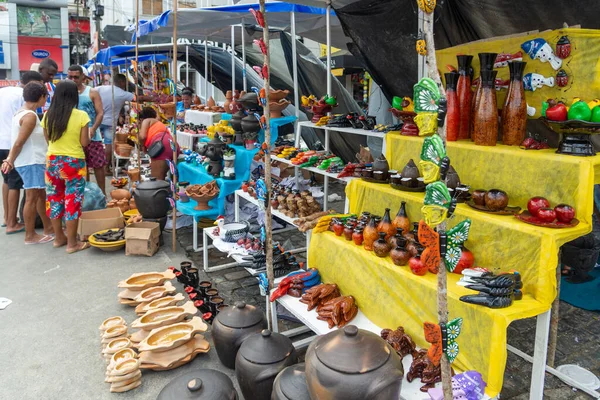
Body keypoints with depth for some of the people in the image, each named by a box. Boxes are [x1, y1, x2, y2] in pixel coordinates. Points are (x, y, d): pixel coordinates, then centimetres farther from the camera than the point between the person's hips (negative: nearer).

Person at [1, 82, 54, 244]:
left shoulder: (22, 112, 13)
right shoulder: (30, 116, -18)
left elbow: (18, 141, 14)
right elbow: (19, 143, -18)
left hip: (34, 161, 10)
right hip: (31, 163, -10)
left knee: (41, 195, 16)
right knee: (32, 198, -2)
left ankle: (48, 228, 27)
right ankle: (30, 236, 6)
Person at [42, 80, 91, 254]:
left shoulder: (48, 115, 0)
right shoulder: (81, 115, -12)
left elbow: (48, 139, 10)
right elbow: (84, 142, -11)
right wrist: (88, 133, 9)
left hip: (52, 161, 5)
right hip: (73, 163, -4)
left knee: (54, 199, 15)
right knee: (72, 200, 2)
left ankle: (59, 237, 28)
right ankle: (72, 243, 8)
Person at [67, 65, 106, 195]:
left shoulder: (92, 93, -1)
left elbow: (100, 113, -6)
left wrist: (93, 129, -20)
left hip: (92, 136, -3)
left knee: (98, 165, 0)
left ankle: (102, 193, 10)